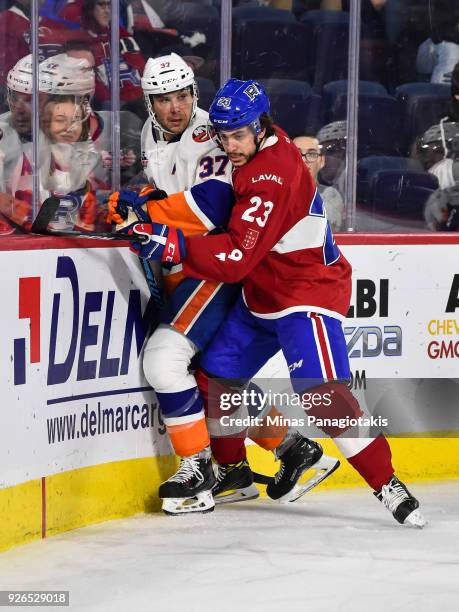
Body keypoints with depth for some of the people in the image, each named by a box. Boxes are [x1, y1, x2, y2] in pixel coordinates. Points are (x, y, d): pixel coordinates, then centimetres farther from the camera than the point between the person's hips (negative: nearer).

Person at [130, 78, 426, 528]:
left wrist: (174, 246, -41)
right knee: (214, 377, 7)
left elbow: (237, 257, -35)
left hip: (309, 291, -10)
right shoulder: (250, 153, 1)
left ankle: (388, 485, -15)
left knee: (321, 394, -23)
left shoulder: (273, 178, -28)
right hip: (260, 293, 10)